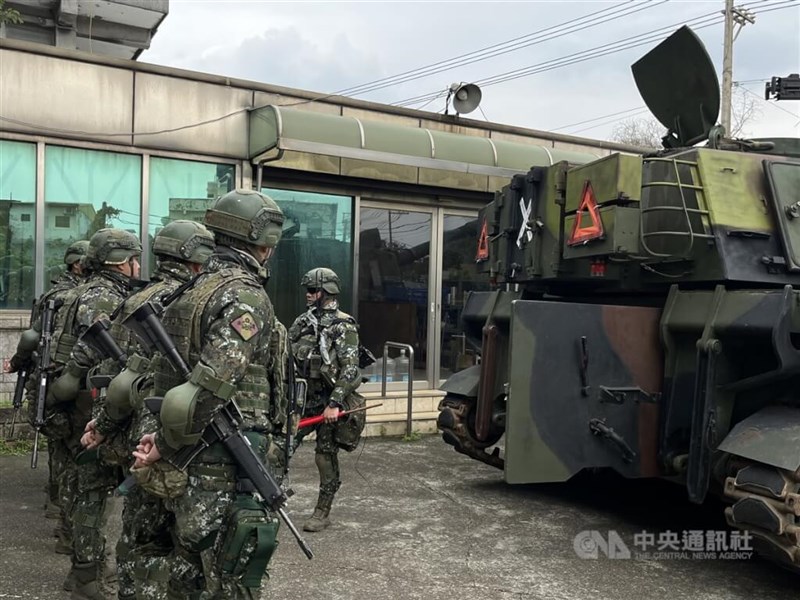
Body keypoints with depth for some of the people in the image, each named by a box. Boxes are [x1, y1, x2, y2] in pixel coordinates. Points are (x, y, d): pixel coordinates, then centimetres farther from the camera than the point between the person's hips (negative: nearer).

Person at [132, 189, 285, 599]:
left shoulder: (193, 290, 12)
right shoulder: (247, 297, -16)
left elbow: (164, 367, 13)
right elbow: (211, 387, -25)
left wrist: (165, 439, 7)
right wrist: (165, 445, -12)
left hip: (188, 469, 9)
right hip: (224, 476, -9)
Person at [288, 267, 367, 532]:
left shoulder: (343, 326, -11)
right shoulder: (302, 322, 10)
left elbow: (350, 369, -17)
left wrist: (334, 403, -23)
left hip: (329, 402, -6)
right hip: (305, 398, 6)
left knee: (326, 456, 3)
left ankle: (323, 512, 15)